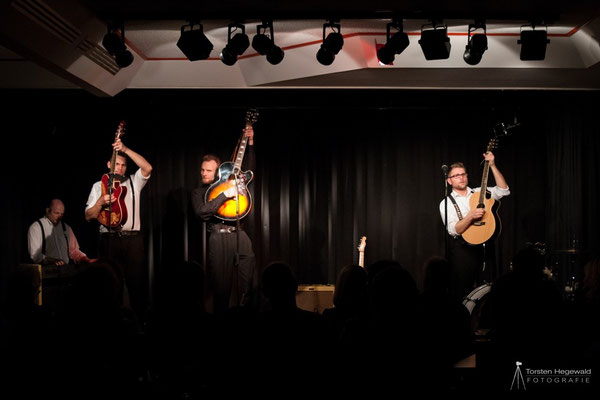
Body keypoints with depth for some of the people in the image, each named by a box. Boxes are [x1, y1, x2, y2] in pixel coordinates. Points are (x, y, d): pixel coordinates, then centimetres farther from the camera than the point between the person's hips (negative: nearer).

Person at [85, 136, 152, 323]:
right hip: (109, 239, 0)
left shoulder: (133, 182, 13)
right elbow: (88, 216, 7)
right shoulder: (99, 186, 13)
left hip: (133, 239, 0)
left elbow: (147, 168, -8)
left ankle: (139, 319, 3)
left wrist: (125, 149, -12)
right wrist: (101, 202, -12)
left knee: (137, 280, -3)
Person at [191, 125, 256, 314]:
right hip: (219, 237, -3)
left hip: (239, 233, 3)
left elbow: (248, 169, 21)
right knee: (221, 287, -3)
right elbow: (201, 212, -11)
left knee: (246, 286, -2)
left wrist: (250, 142, 13)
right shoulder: (198, 192, 8)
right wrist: (225, 195, -14)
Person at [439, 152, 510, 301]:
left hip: (485, 246, 3)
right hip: (463, 249, -3)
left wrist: (492, 165, -6)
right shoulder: (446, 203, 2)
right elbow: (454, 230, -10)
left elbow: (503, 190, -1)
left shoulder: (479, 193, 12)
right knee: (462, 293, -2)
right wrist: (471, 216, -24)